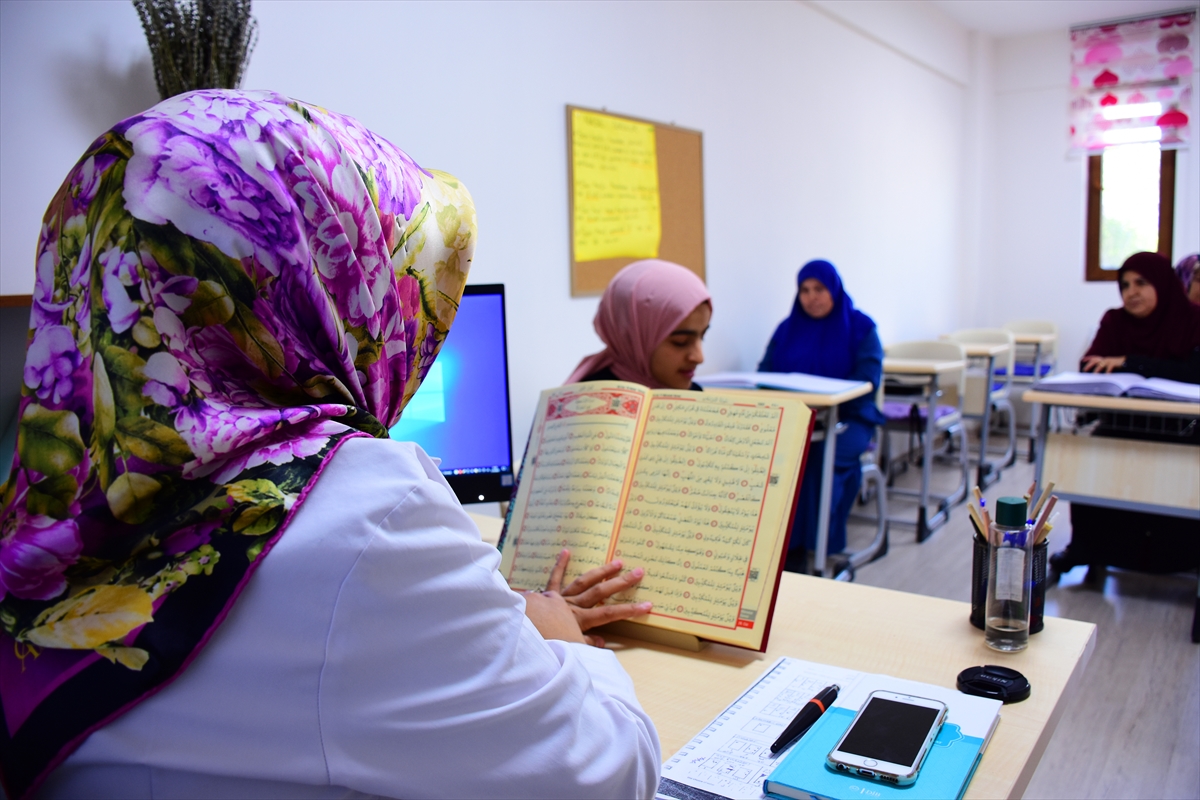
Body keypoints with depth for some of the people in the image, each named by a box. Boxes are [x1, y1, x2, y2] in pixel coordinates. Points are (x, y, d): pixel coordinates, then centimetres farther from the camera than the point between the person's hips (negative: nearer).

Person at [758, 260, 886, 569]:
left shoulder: (861, 327, 4)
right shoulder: (787, 328, 15)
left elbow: (867, 380, -8)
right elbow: (765, 372, 8)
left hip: (847, 418, -2)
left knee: (822, 454, -35)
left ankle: (802, 545, -24)